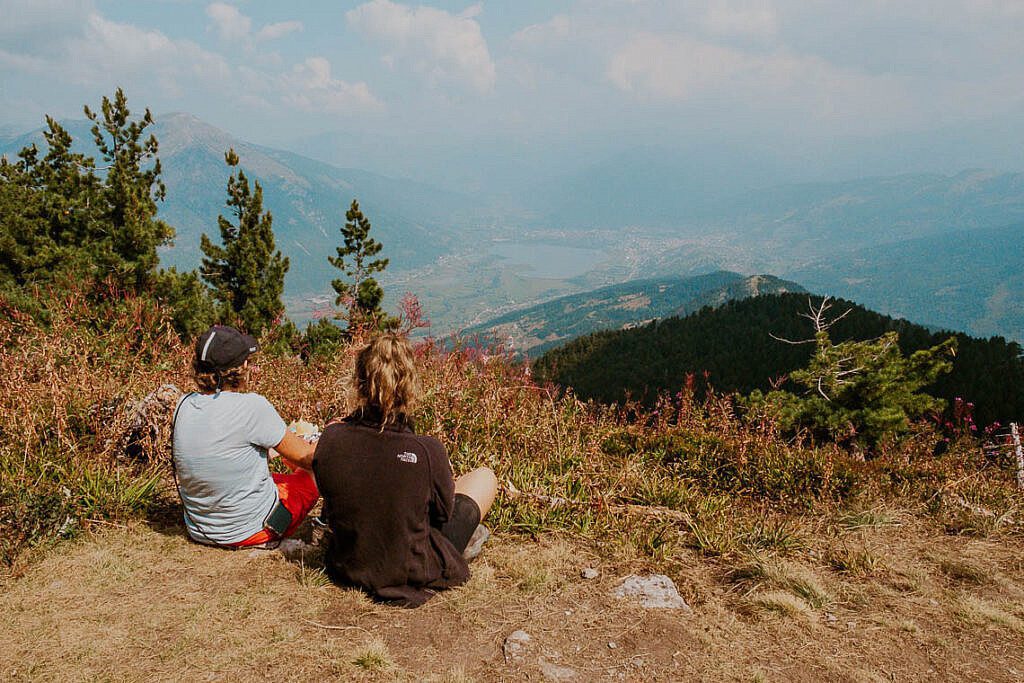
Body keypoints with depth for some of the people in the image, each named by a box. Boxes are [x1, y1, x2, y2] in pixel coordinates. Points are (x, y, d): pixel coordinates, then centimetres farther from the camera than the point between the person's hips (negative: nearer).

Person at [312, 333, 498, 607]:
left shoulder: (330, 438, -19)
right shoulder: (428, 450, -29)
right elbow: (444, 513, -9)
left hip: (347, 569, 4)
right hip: (414, 573, -4)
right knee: (484, 476, 14)